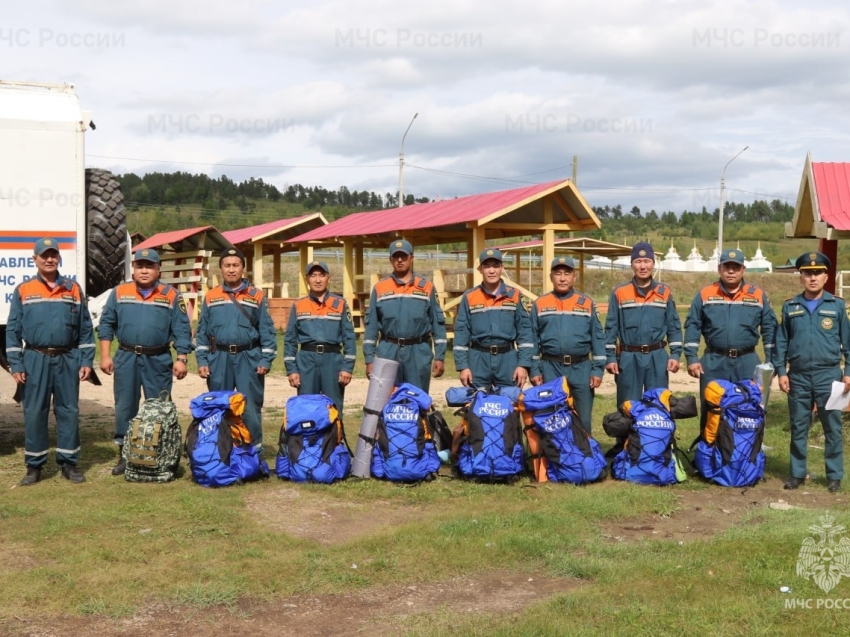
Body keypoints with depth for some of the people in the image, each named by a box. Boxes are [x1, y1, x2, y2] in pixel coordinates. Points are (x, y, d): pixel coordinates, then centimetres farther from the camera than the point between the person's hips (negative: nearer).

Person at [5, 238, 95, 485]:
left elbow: (85, 328, 7)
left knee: (68, 411, 5)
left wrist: (86, 361, 1)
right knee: (34, 412, 2)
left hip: (68, 359, 1)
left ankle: (68, 462, 14)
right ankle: (34, 465, 11)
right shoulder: (23, 290, 3)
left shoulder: (73, 289, 7)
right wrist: (16, 364, -5)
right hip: (35, 360, -1)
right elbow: (13, 330, 2)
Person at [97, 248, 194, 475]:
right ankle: (124, 455, 16)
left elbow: (182, 330, 1)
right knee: (125, 408, 6)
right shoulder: (119, 293, 6)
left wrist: (181, 358, -7)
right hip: (126, 359, 1)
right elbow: (106, 325, 7)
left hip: (158, 360, -1)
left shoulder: (171, 296, 2)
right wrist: (105, 356, 0)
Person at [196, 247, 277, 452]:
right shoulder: (210, 297, 8)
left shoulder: (257, 296, 3)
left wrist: (265, 360, -6)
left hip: (248, 358, -2)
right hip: (219, 358, 2)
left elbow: (267, 330, 1)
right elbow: (202, 331, 9)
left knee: (250, 408, 1)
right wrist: (202, 360, 2)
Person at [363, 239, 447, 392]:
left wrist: (440, 357, 1)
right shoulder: (380, 288, 9)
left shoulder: (427, 287, 8)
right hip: (388, 352, 1)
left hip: (419, 353, 0)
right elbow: (371, 325, 8)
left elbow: (437, 323, 7)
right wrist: (369, 359, 2)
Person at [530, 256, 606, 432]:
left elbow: (598, 338, 5)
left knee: (583, 418, 4)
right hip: (550, 368, 0)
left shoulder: (587, 304, 6)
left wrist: (598, 369, -1)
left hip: (581, 368, 0)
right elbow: (533, 340, 7)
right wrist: (534, 370, 2)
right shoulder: (539, 304, 6)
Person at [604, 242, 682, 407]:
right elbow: (611, 327, 3)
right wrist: (610, 357, -2)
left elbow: (674, 326, 8)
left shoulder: (665, 292, 6)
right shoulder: (619, 293, 1)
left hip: (657, 358, 1)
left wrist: (675, 354, 0)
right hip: (628, 358, -1)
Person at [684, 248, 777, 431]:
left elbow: (769, 329, 7)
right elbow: (692, 326, 2)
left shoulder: (758, 295, 5)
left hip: (747, 363, 1)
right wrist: (691, 358, -5)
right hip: (714, 363, 0)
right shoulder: (705, 294, 3)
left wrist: (771, 362, 3)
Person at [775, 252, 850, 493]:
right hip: (798, 377, 2)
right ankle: (797, 473, 18)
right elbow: (781, 341, 8)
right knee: (798, 428, 8)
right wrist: (781, 371, 1)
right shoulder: (790, 307, 6)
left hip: (828, 376, -1)